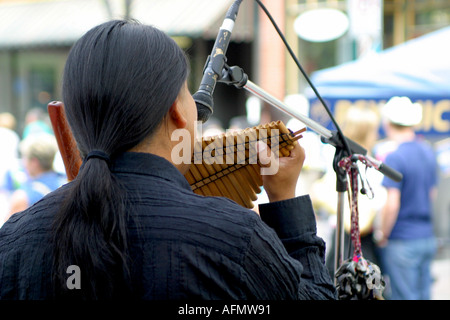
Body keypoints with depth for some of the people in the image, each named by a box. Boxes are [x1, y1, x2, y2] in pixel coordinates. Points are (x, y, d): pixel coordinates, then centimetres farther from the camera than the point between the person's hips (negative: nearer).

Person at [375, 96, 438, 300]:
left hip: (402, 241, -7)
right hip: (427, 237, 7)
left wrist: (382, 234, -9)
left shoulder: (395, 157, -16)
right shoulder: (428, 152, 9)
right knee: (423, 295, 12)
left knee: (404, 296, -1)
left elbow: (392, 204, -21)